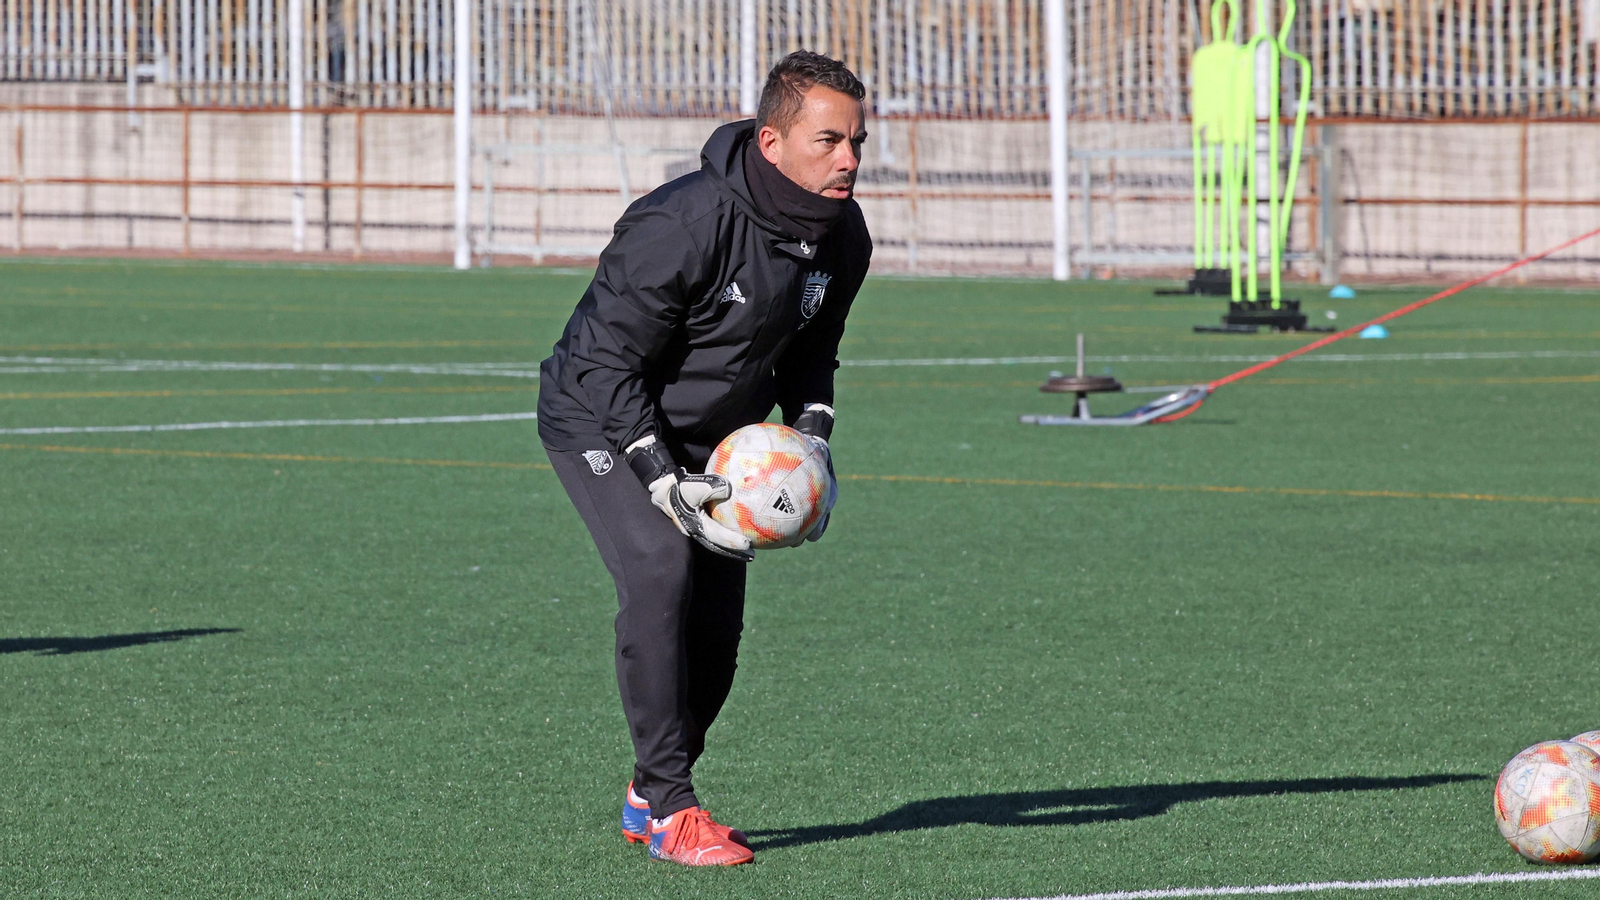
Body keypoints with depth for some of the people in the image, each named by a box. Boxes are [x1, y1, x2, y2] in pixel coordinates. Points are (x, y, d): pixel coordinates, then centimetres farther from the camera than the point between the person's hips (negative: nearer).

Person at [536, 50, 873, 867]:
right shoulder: (683, 225, -32)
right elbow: (608, 362, -26)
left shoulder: (841, 236, -9)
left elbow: (810, 350, 10)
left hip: (713, 437, 7)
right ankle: (670, 807, -20)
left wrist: (812, 437, -7)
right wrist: (663, 483, -31)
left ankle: (649, 794, 29)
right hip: (600, 419, -7)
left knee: (716, 623, 4)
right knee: (661, 570, -27)